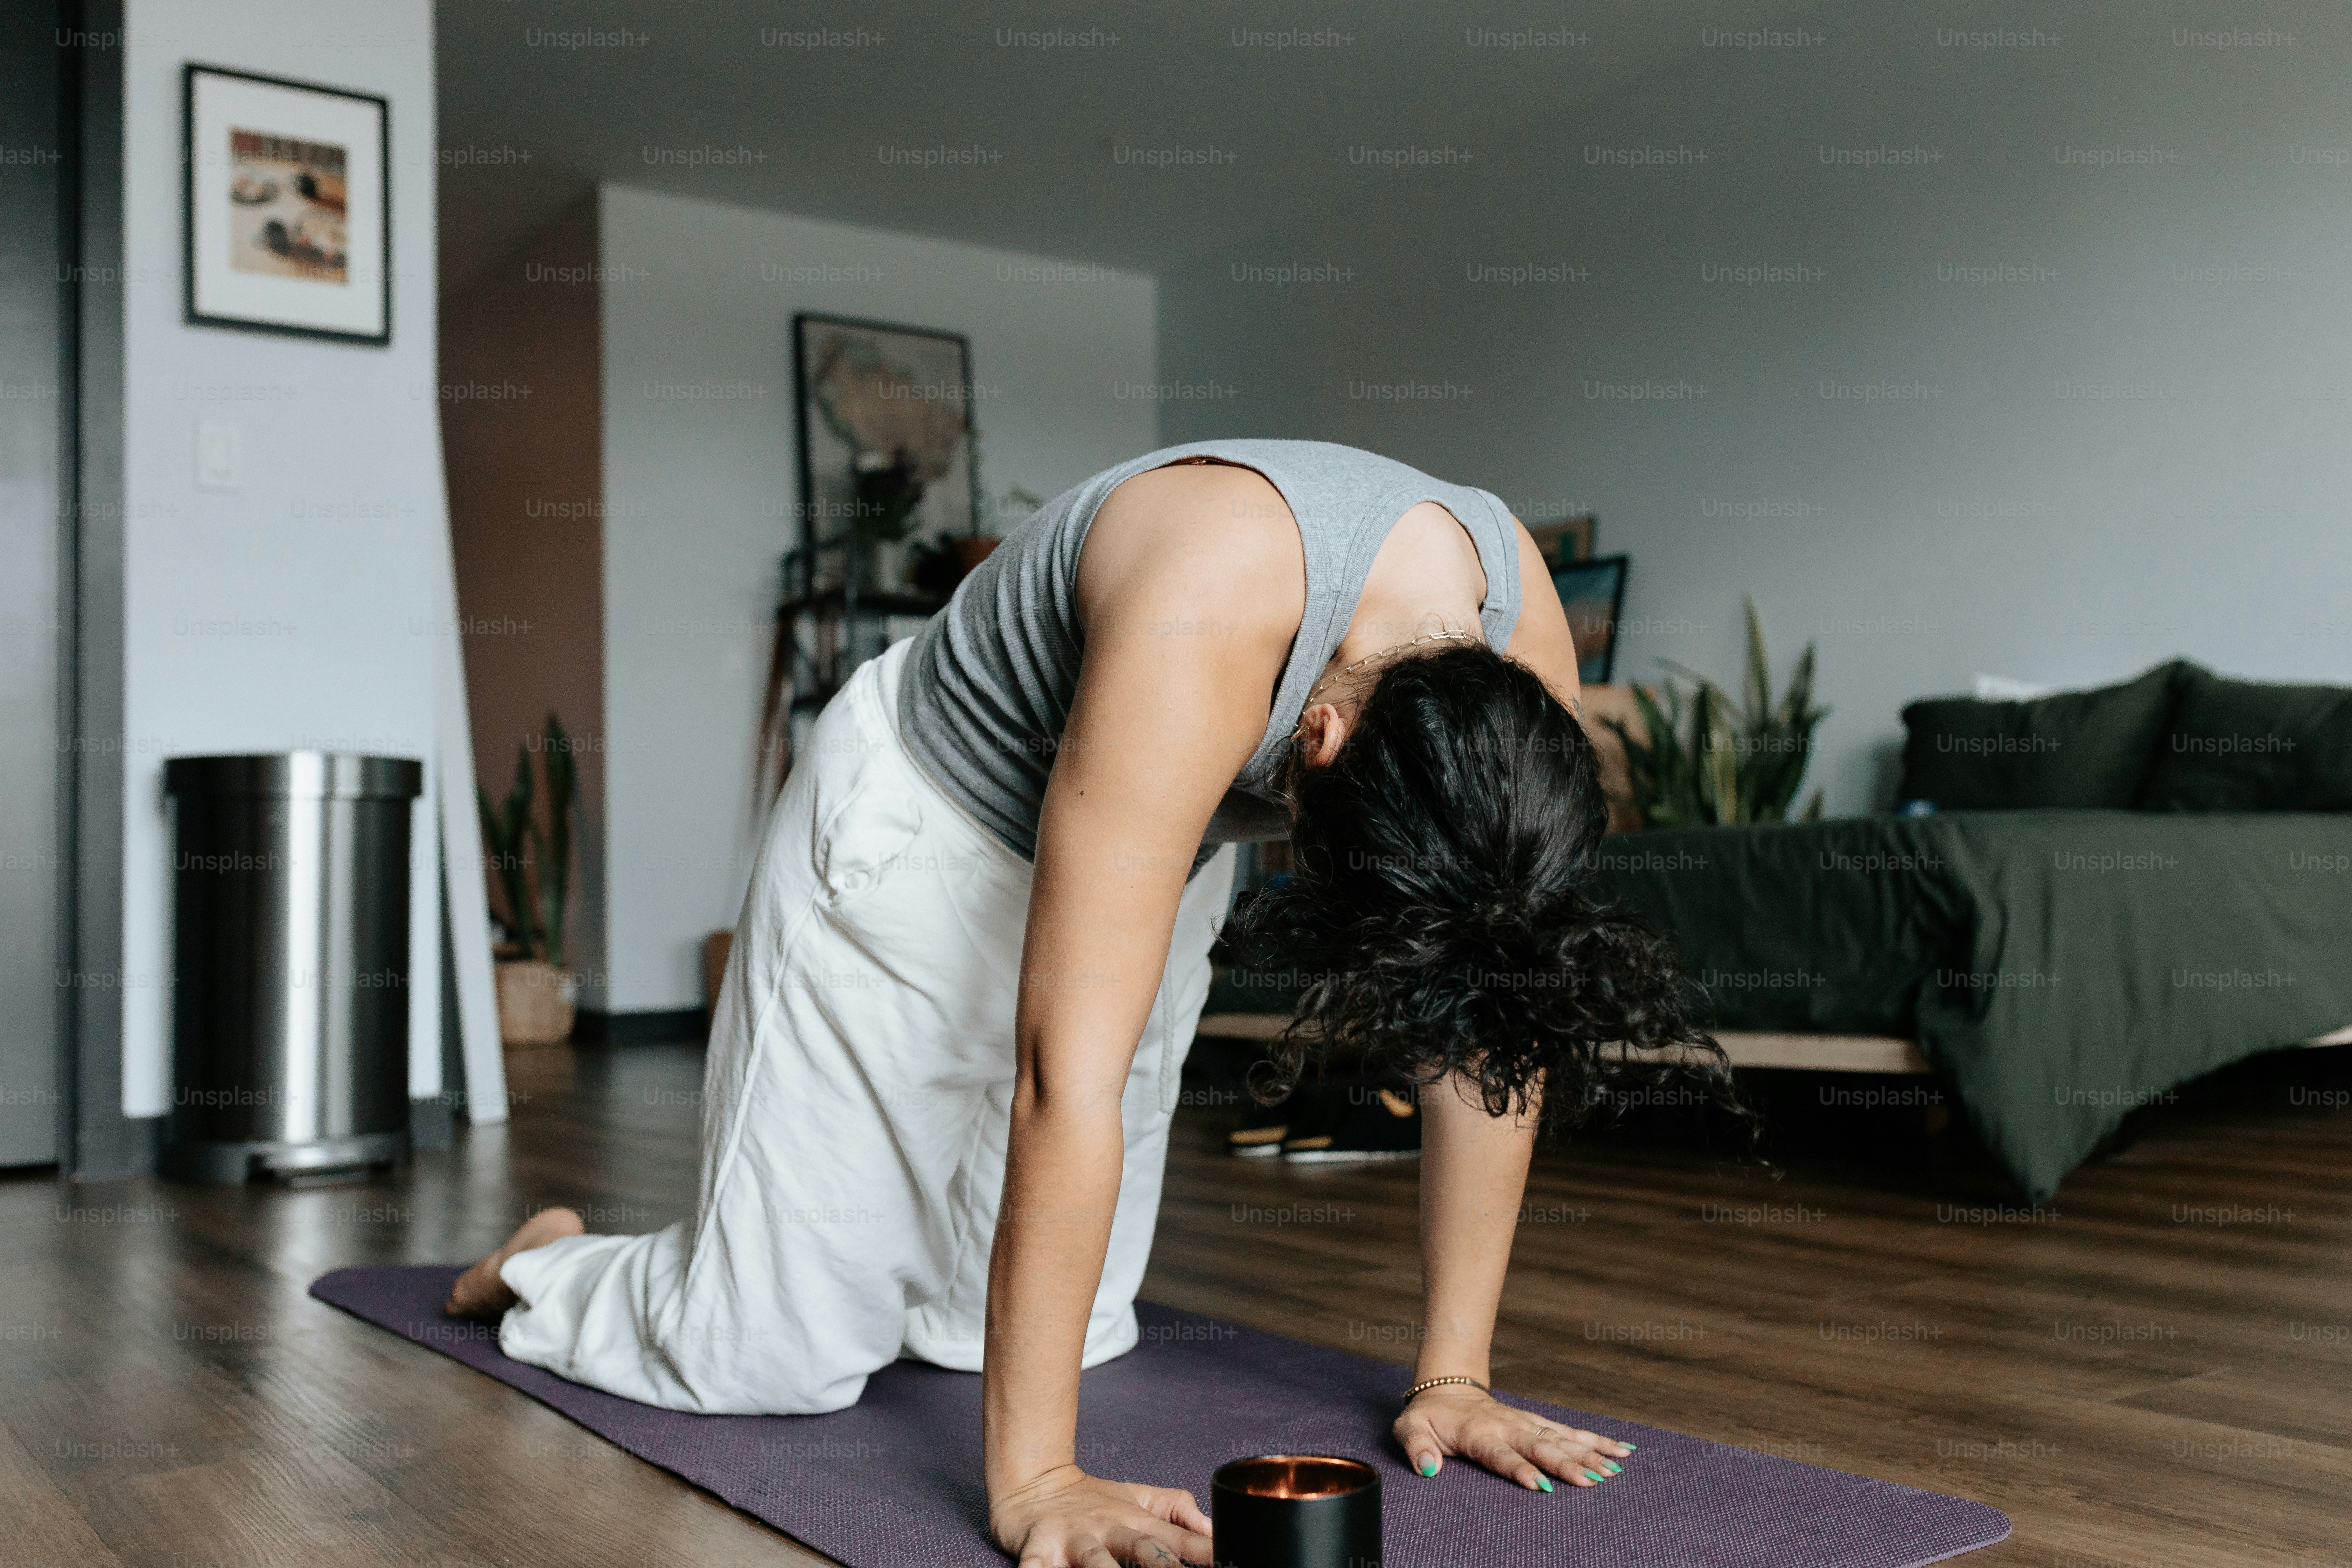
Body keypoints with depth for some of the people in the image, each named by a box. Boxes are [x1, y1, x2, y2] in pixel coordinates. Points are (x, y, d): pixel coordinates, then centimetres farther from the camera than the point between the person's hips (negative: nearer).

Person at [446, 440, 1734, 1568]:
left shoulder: (1523, 636, -23)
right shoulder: (1205, 620, -42)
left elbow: (1494, 1029, -15)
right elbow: (1069, 1070, -43)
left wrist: (1454, 1376, -13)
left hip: (1154, 848, 6)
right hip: (924, 830, -5)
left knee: (1045, 1328, 7)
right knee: (778, 1353, -4)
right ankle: (551, 1273, 29)